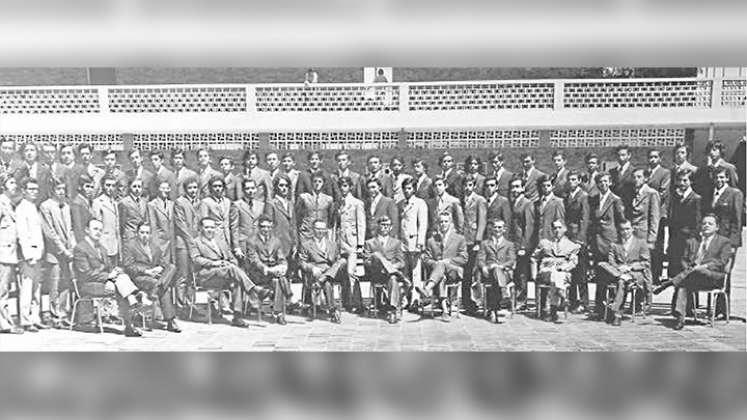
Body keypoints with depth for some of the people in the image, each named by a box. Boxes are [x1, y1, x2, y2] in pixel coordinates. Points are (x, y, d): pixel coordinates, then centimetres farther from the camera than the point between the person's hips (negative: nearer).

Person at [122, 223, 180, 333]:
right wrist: (145, 271, -18)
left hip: (156, 274, 6)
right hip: (139, 277, -6)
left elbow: (164, 260, 16)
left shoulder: (155, 245, 20)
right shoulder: (129, 246, 1)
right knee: (164, 289, -30)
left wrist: (160, 267, -9)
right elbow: (128, 266, -8)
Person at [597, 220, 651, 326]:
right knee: (602, 265, -26)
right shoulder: (614, 245, 21)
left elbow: (646, 263, 6)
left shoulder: (641, 242, 13)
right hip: (617, 272, 3)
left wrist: (629, 267, -8)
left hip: (636, 273, -3)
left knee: (622, 282, -37)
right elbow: (611, 261, 8)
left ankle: (617, 313, -37)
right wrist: (618, 268, -13)